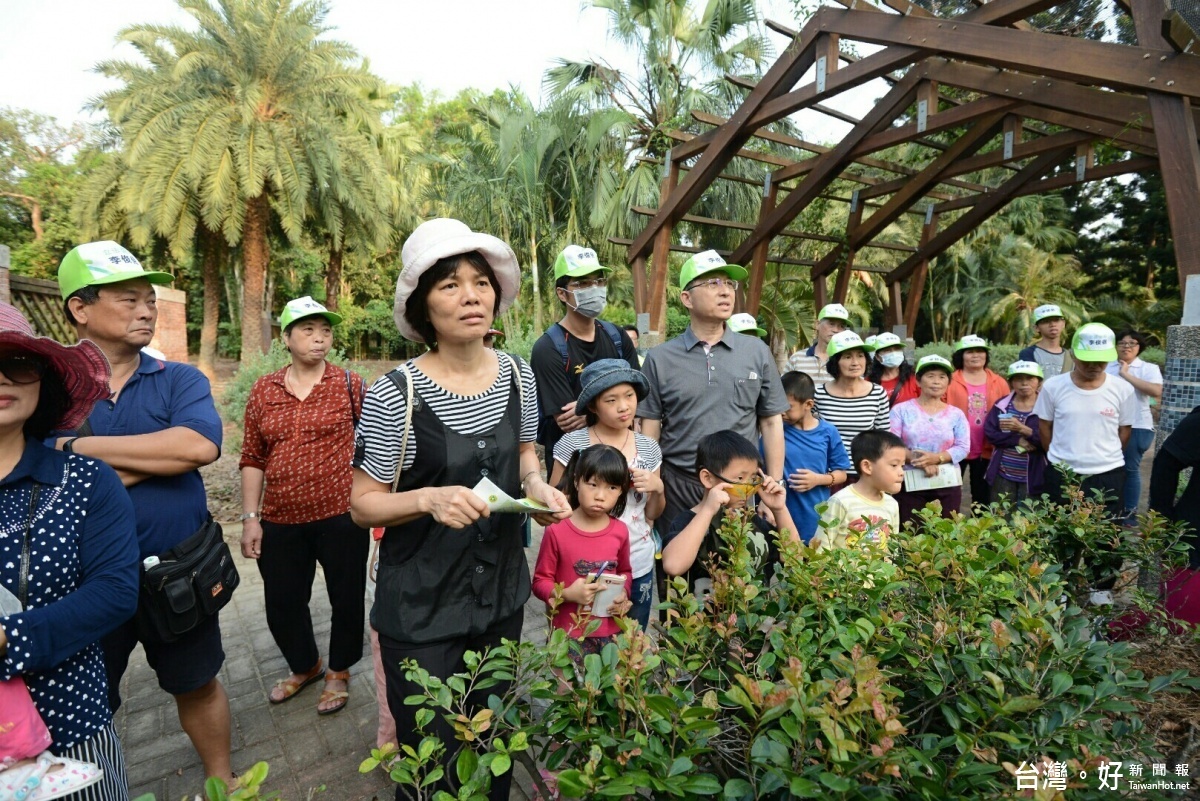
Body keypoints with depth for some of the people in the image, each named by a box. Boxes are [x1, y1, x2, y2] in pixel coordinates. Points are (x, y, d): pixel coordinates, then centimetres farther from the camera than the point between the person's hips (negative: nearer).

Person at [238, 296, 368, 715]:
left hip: (341, 516, -3)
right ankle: (304, 667, 45)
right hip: (280, 522, 3)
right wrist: (250, 517, 3)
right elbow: (252, 459, 7)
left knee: (346, 599, 11)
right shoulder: (263, 390, 4)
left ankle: (339, 672, 37)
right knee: (282, 603, 17)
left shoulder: (351, 385, -4)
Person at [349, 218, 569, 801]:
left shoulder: (517, 375, -4)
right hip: (423, 606, -4)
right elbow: (363, 503, -11)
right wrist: (429, 498, -29)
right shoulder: (396, 394, -19)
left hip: (503, 591, 5)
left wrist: (537, 485, -9)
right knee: (432, 754, 15)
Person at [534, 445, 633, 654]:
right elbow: (540, 581, -6)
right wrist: (566, 594, -22)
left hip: (610, 634, 3)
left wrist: (624, 594, -5)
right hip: (568, 635, -3)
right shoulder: (557, 531, -15)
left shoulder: (620, 531, -4)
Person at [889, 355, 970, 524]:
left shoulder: (956, 414, 8)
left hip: (947, 485, 3)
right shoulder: (901, 410, 0)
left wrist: (937, 458, -18)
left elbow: (963, 447, 0)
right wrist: (919, 461, -20)